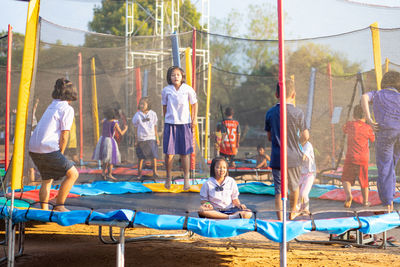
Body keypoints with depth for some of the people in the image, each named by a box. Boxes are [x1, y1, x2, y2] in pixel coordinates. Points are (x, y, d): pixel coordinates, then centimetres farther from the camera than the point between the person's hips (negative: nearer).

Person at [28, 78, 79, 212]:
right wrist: (60, 154, 5)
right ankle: (59, 206, 1)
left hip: (33, 148, 8)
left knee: (47, 179, 22)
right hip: (48, 149, -8)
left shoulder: (51, 106, 21)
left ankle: (44, 209, 18)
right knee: (73, 174, 1)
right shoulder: (68, 109, -3)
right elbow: (64, 136, -7)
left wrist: (58, 155, 20)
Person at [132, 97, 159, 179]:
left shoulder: (153, 114, 4)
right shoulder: (137, 115, 0)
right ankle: (139, 173, 15)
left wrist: (157, 138, 11)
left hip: (151, 138, 1)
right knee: (141, 157, 4)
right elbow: (135, 128, 5)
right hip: (141, 138, -1)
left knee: (154, 155, -5)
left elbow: (155, 127, 11)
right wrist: (136, 140, 3)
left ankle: (155, 172, 4)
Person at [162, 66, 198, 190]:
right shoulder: (166, 90, -1)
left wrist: (194, 118, 3)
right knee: (168, 152, -2)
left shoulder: (188, 89, -3)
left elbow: (194, 103, 10)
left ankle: (186, 179, 14)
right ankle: (168, 178, 17)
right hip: (170, 124, 1)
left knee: (184, 153, 3)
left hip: (184, 123, 0)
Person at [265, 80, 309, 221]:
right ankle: (293, 212, 40)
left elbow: (269, 137, 9)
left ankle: (280, 218, -6)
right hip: (293, 157, -1)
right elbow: (305, 136, -2)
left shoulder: (270, 113, 1)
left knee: (279, 190, 1)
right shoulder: (297, 113, -8)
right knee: (294, 186, 21)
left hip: (276, 158, 1)